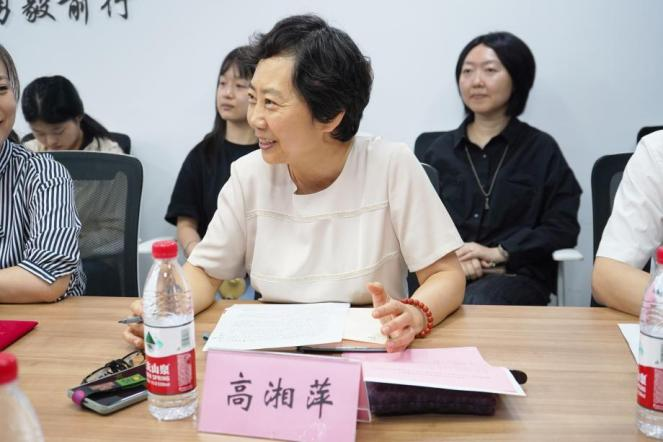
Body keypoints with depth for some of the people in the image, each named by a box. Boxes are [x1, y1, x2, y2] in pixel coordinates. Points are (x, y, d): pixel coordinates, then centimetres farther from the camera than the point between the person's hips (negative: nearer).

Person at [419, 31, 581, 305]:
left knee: (478, 303, -37)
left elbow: (563, 227, 2)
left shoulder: (541, 150, 10)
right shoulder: (439, 150, 18)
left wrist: (500, 253, -11)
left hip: (516, 274, -2)